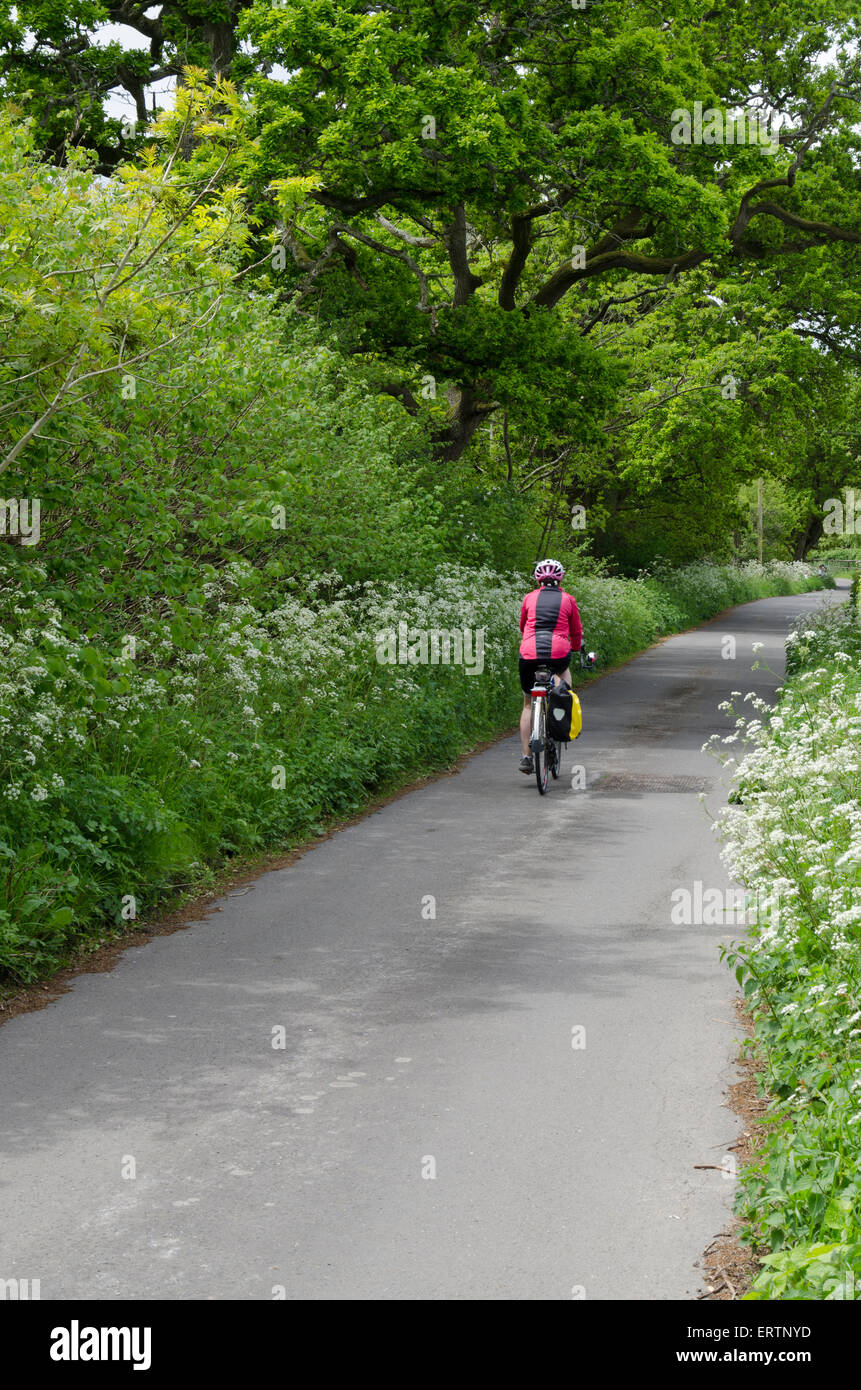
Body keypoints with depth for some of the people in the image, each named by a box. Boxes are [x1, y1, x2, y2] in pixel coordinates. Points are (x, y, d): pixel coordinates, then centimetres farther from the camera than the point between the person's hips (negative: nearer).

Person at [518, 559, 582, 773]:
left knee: (528, 704, 16)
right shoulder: (568, 599, 14)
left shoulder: (530, 598, 17)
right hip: (558, 651, -1)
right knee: (563, 670, 38)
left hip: (529, 654, 1)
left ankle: (526, 757, 9)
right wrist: (576, 649, 41)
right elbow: (576, 631, 21)